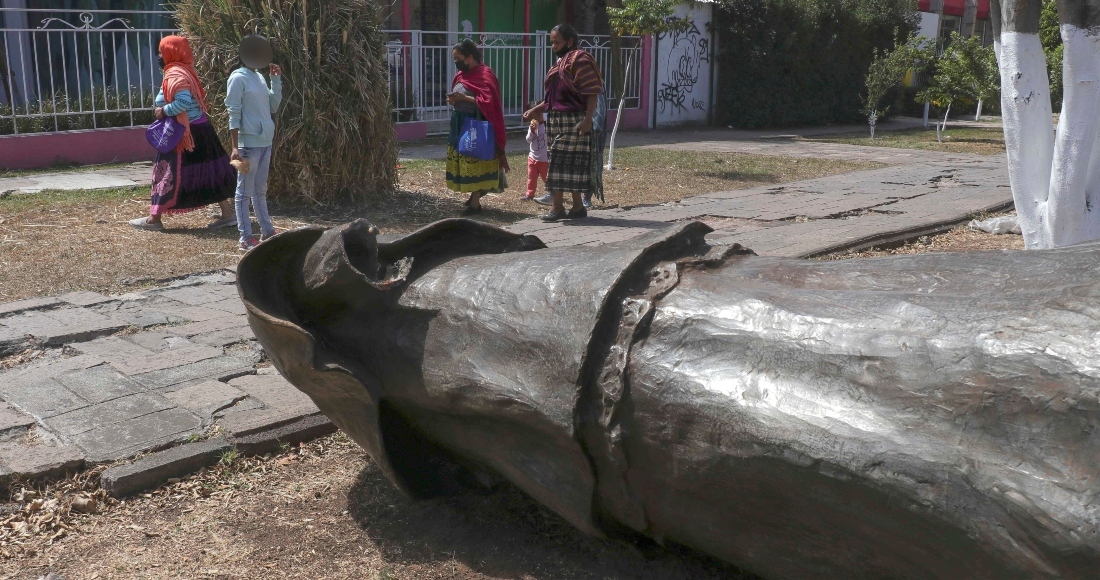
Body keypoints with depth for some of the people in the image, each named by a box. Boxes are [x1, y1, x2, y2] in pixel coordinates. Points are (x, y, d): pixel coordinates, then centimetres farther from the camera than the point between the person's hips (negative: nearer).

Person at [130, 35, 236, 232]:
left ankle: (154, 219, 6)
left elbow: (184, 101, -30)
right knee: (209, 171, 9)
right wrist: (164, 109, 11)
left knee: (170, 173, -2)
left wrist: (164, 111, -18)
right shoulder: (185, 71, 14)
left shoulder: (175, 74, -16)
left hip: (185, 134, -9)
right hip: (200, 129, 9)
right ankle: (227, 213, 11)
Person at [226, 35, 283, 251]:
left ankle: (267, 232, 24)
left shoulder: (259, 77, 13)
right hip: (249, 143, -8)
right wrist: (235, 147, -18)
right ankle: (246, 238, 3)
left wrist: (276, 79, 4)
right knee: (245, 192, -1)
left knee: (260, 190, 16)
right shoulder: (238, 78, -10)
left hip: (265, 142, 8)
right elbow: (234, 115, -13)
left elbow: (273, 106, 12)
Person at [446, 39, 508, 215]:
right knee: (463, 161, 10)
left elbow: (487, 101, -20)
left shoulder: (484, 74, -12)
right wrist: (453, 99, 2)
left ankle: (475, 202, -4)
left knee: (474, 162, -8)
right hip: (460, 123, 9)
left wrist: (464, 98, -21)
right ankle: (475, 193, 24)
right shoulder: (461, 74, 15)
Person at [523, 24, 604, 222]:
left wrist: (587, 120, -23)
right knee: (571, 165, 9)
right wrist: (535, 110, 15)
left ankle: (557, 207, -4)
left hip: (573, 121, -9)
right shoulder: (560, 62, 17)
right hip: (558, 120, 9)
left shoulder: (580, 61, -11)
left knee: (561, 162, -8)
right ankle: (578, 206, 15)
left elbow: (592, 94, -16)